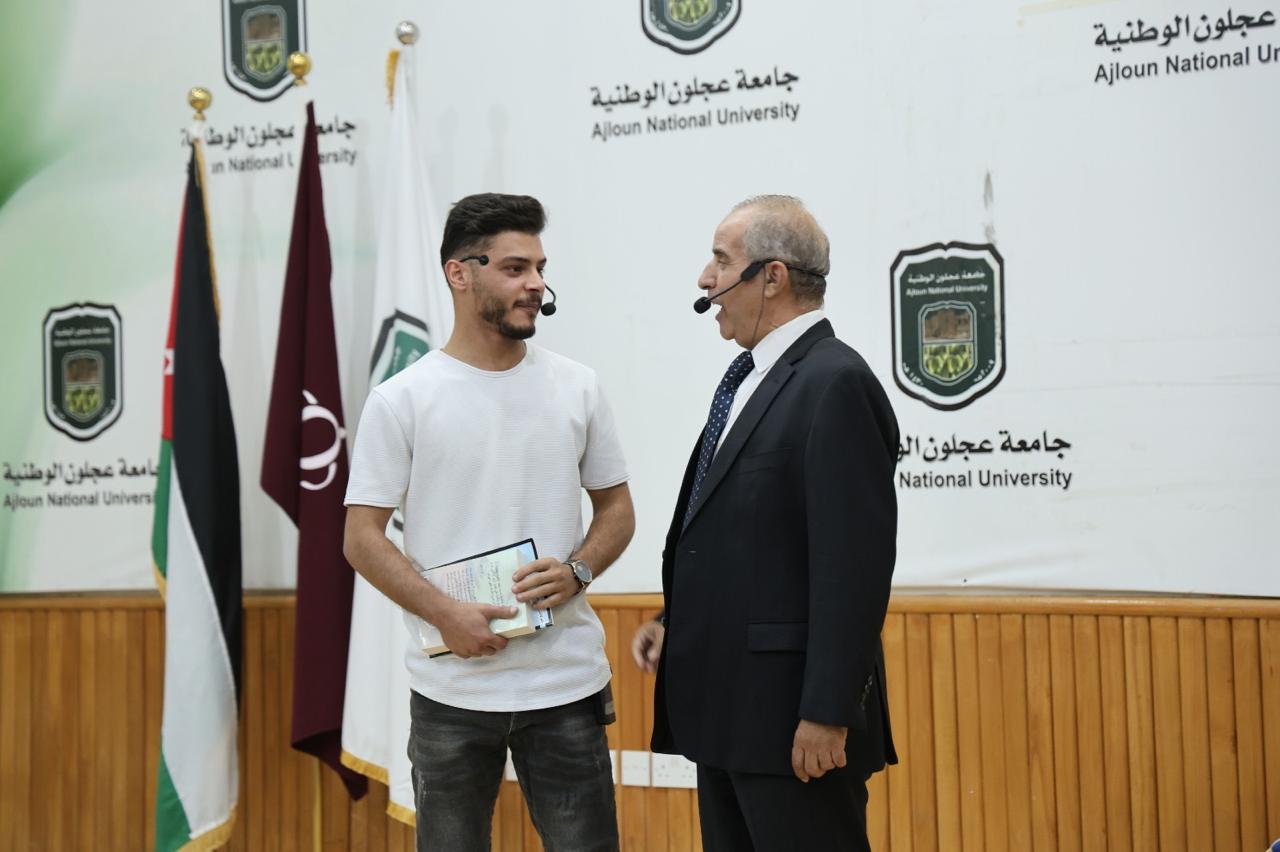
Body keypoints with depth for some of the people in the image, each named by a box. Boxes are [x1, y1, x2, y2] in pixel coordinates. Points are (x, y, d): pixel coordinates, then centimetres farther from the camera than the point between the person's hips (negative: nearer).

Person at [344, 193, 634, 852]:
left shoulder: (577, 388, 5)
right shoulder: (400, 401, -4)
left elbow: (616, 508, 11)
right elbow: (363, 537, -4)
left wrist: (576, 571, -9)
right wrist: (446, 615, -16)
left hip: (566, 683, 2)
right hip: (453, 689, -1)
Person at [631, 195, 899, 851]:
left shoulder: (835, 384, -15)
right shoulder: (752, 379, 15)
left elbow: (853, 562, -20)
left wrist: (827, 713, -22)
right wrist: (676, 621, 10)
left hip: (793, 716, -9)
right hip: (729, 715, 9)